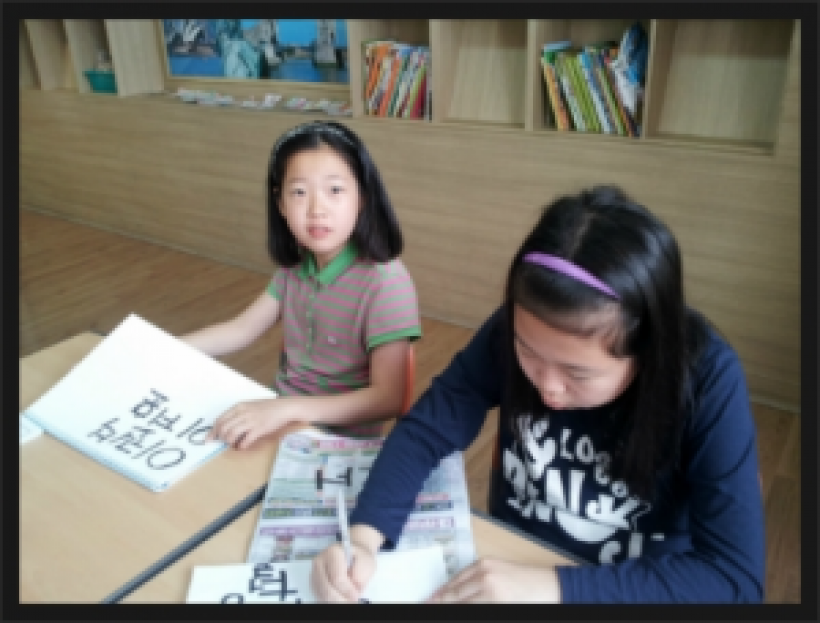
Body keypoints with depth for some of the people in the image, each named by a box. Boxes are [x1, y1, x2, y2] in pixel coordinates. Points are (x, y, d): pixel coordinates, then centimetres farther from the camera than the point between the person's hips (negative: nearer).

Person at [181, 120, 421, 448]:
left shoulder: (386, 281, -22)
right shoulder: (295, 266, -1)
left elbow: (388, 399, -25)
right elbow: (241, 329, 8)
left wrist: (288, 407, -35)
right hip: (281, 422, 6)